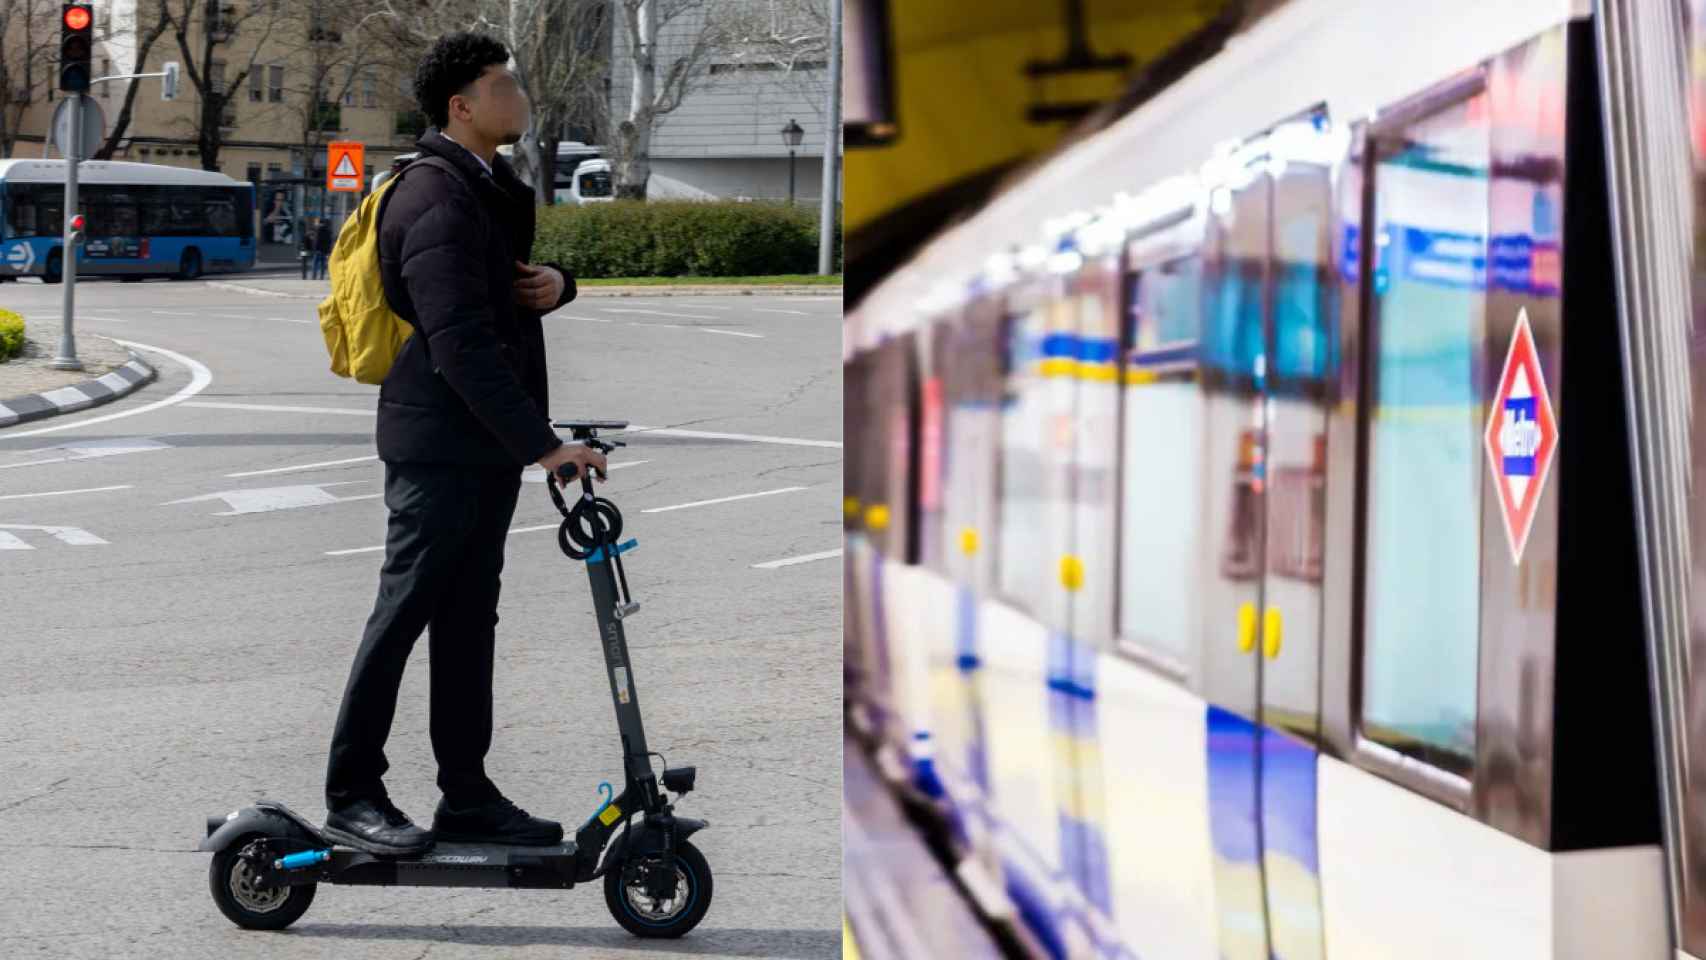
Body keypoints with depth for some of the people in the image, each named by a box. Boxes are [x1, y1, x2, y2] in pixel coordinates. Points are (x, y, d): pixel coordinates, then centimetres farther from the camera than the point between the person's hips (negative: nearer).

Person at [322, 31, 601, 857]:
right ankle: (351, 795, 4)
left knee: (469, 618, 12)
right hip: (439, 445, -10)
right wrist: (542, 443, -28)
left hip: (488, 446, 10)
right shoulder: (437, 204, -18)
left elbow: (513, 283, 27)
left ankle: (467, 796, 18)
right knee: (403, 613, -4)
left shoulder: (490, 189, 15)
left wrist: (557, 284, 1)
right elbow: (461, 346, -26)